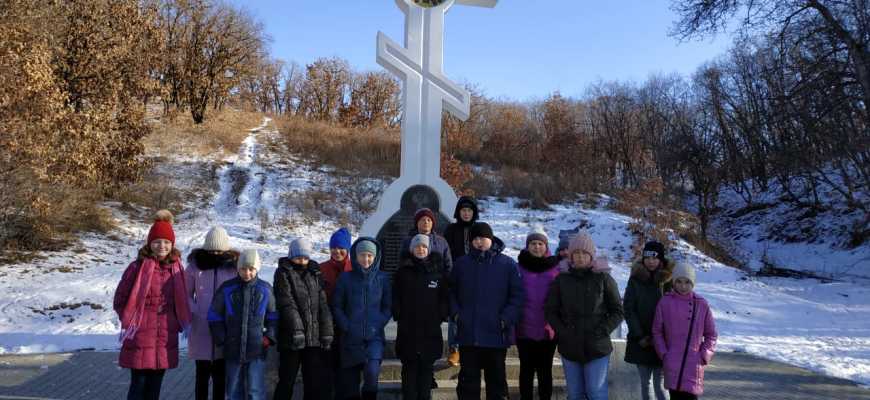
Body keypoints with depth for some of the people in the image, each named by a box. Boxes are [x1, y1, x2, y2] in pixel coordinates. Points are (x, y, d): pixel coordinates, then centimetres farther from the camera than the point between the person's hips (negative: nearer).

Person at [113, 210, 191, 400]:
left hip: (166, 338, 4)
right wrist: (128, 322, -5)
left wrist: (182, 323, 5)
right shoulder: (138, 266, -9)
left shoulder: (176, 268, 4)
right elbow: (120, 299, -1)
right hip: (140, 338, -4)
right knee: (139, 384, 2)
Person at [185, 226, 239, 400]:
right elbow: (187, 294, 9)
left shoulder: (234, 265, 0)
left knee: (220, 374, 8)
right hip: (201, 328, 0)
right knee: (202, 374, 7)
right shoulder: (195, 265, 2)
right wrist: (193, 313, -6)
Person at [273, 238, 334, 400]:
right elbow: (287, 303, -12)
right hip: (291, 337, -4)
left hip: (314, 338, 4)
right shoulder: (283, 273, -1)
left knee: (318, 380, 6)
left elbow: (323, 304, 8)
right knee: (287, 381, 5)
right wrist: (297, 330, -21)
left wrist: (327, 333, 2)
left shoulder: (315, 273, 12)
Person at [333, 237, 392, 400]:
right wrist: (346, 326, -6)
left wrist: (378, 325, -5)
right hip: (351, 338, 1)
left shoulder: (383, 279, 4)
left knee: (372, 371, -21)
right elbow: (336, 306, 5)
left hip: (374, 336, -1)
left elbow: (388, 307, 8)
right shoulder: (345, 278, 2)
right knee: (350, 380, 5)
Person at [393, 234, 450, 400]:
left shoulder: (438, 271, 7)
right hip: (407, 328, 0)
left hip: (431, 328, 1)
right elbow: (396, 296, 5)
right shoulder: (403, 271, 6)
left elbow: (445, 296, 7)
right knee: (409, 367, 2)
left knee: (427, 366, 6)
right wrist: (398, 314, -5)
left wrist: (442, 315, -3)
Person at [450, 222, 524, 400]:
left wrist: (506, 319, -11)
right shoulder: (462, 263, 6)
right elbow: (451, 292, 14)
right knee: (468, 379, 9)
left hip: (496, 335, -2)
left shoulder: (508, 264, -2)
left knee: (496, 378, 11)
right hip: (468, 334, 2)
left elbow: (517, 295, -3)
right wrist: (456, 313, 0)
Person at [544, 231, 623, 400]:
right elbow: (550, 310, 5)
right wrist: (562, 332, -6)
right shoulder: (562, 279, 2)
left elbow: (617, 311, 2)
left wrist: (602, 331, -9)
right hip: (569, 348, 2)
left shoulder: (604, 278, -1)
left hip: (597, 348, -2)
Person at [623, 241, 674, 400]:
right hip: (641, 342, 2)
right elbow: (628, 309, 0)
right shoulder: (636, 279, 2)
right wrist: (639, 336, -7)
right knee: (645, 383, 11)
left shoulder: (669, 280, -2)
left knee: (660, 385, -6)